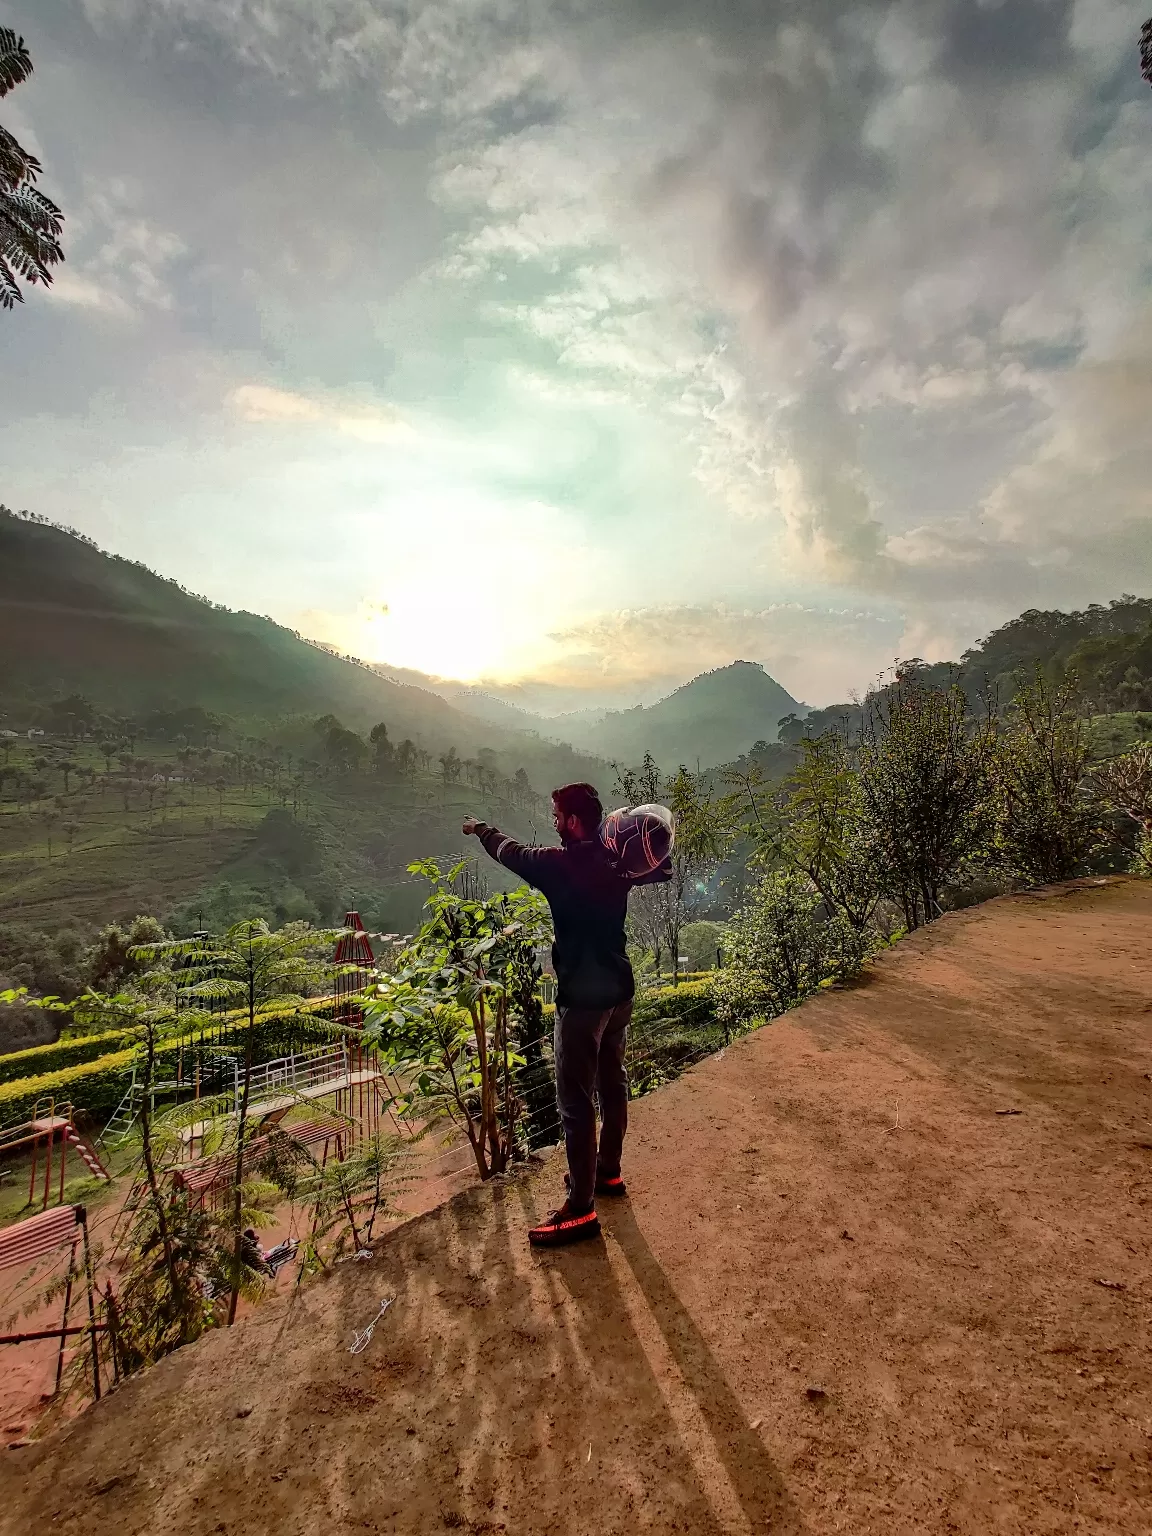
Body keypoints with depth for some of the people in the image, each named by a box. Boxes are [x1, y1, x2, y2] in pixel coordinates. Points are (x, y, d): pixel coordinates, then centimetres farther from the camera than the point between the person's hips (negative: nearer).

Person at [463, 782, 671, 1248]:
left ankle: (581, 1210, 10)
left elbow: (512, 852, 2)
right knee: (612, 1083, 21)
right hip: (619, 990, 8)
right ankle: (608, 1171, 38)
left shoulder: (561, 863, -19)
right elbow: (663, 869, 20)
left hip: (583, 997, -8)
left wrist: (479, 828, 20)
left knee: (576, 1103, 1)